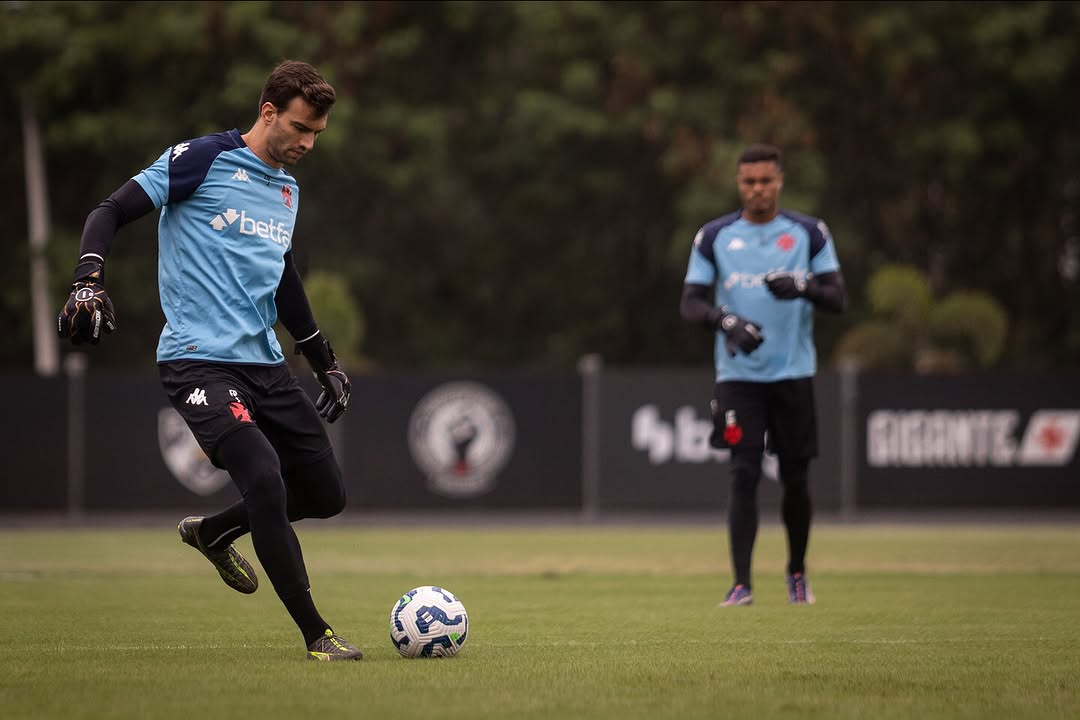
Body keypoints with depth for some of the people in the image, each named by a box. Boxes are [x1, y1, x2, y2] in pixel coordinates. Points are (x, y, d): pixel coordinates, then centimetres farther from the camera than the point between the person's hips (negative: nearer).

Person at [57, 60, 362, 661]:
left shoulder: (287, 190, 17)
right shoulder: (203, 160, -6)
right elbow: (111, 212, -6)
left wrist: (327, 363, 28)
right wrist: (90, 281, -23)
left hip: (265, 362, 8)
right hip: (198, 359, -8)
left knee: (327, 494, 6)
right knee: (265, 480, -23)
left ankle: (212, 533, 32)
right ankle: (317, 634, -13)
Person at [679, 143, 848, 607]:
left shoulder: (809, 233, 4)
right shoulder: (714, 236, 5)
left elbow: (838, 299, 0)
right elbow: (690, 303, 1)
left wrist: (803, 286, -22)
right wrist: (727, 321, -19)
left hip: (794, 375, 1)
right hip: (738, 376, -1)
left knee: (795, 479, 7)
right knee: (743, 475, -11)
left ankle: (797, 572, 27)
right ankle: (741, 582, -12)